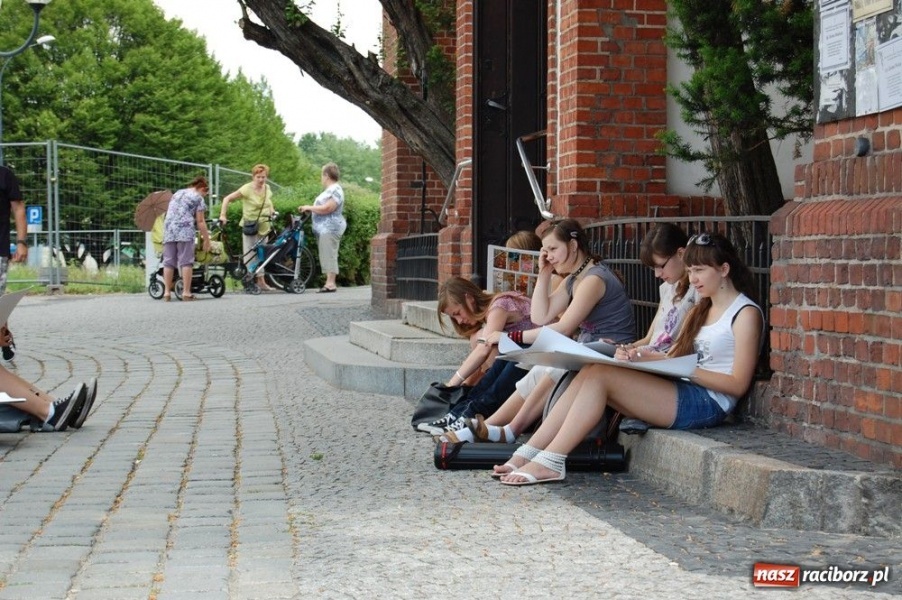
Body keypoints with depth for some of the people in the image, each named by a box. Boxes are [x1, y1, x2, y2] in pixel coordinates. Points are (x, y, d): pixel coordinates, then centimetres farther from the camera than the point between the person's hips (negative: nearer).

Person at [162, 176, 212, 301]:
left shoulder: (177, 194, 25)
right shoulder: (197, 198, 5)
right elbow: (200, 221, 1)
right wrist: (206, 239, 5)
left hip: (168, 228, 5)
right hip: (185, 230, -5)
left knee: (168, 261, 4)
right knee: (186, 261, -5)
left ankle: (167, 292, 1)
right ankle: (186, 293, -9)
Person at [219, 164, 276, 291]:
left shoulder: (267, 188, 4)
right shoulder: (247, 189, -14)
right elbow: (227, 199, -14)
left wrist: (272, 211, 7)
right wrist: (223, 215, -22)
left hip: (263, 227, 6)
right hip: (250, 227, -6)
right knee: (249, 255, -5)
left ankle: (261, 281, 19)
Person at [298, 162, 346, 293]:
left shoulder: (335, 190, -13)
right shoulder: (330, 189, 20)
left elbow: (327, 208, -23)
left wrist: (309, 207, -13)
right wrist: (309, 209, 15)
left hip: (330, 228, -11)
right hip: (324, 228, 11)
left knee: (329, 255, -11)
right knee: (326, 255, 10)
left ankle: (330, 283, -12)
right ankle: (330, 282, 12)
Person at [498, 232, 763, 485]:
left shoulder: (746, 313, -2)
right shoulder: (701, 310, 23)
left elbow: (738, 384, -10)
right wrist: (641, 357, -6)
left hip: (708, 403, -8)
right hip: (681, 393, 8)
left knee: (601, 375, -21)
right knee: (589, 373, -12)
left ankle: (549, 463, -23)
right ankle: (527, 454, -19)